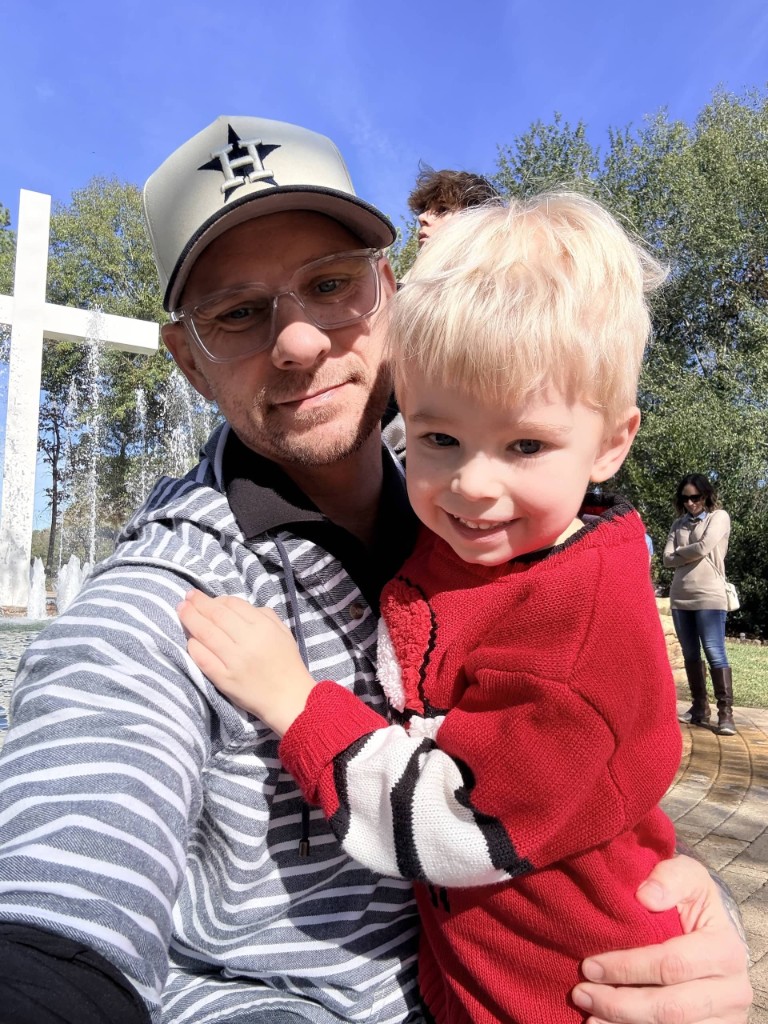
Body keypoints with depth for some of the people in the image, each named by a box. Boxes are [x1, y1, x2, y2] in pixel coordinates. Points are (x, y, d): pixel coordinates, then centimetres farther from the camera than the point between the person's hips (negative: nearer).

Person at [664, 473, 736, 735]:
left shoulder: (719, 517, 2)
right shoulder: (678, 524, 14)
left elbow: (703, 548, -12)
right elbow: (667, 559, 5)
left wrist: (679, 552, 3)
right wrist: (690, 554, -8)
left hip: (709, 596, -5)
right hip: (680, 597, 5)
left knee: (715, 653, -8)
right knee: (690, 654, 8)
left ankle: (725, 712, -5)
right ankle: (699, 707, 16)